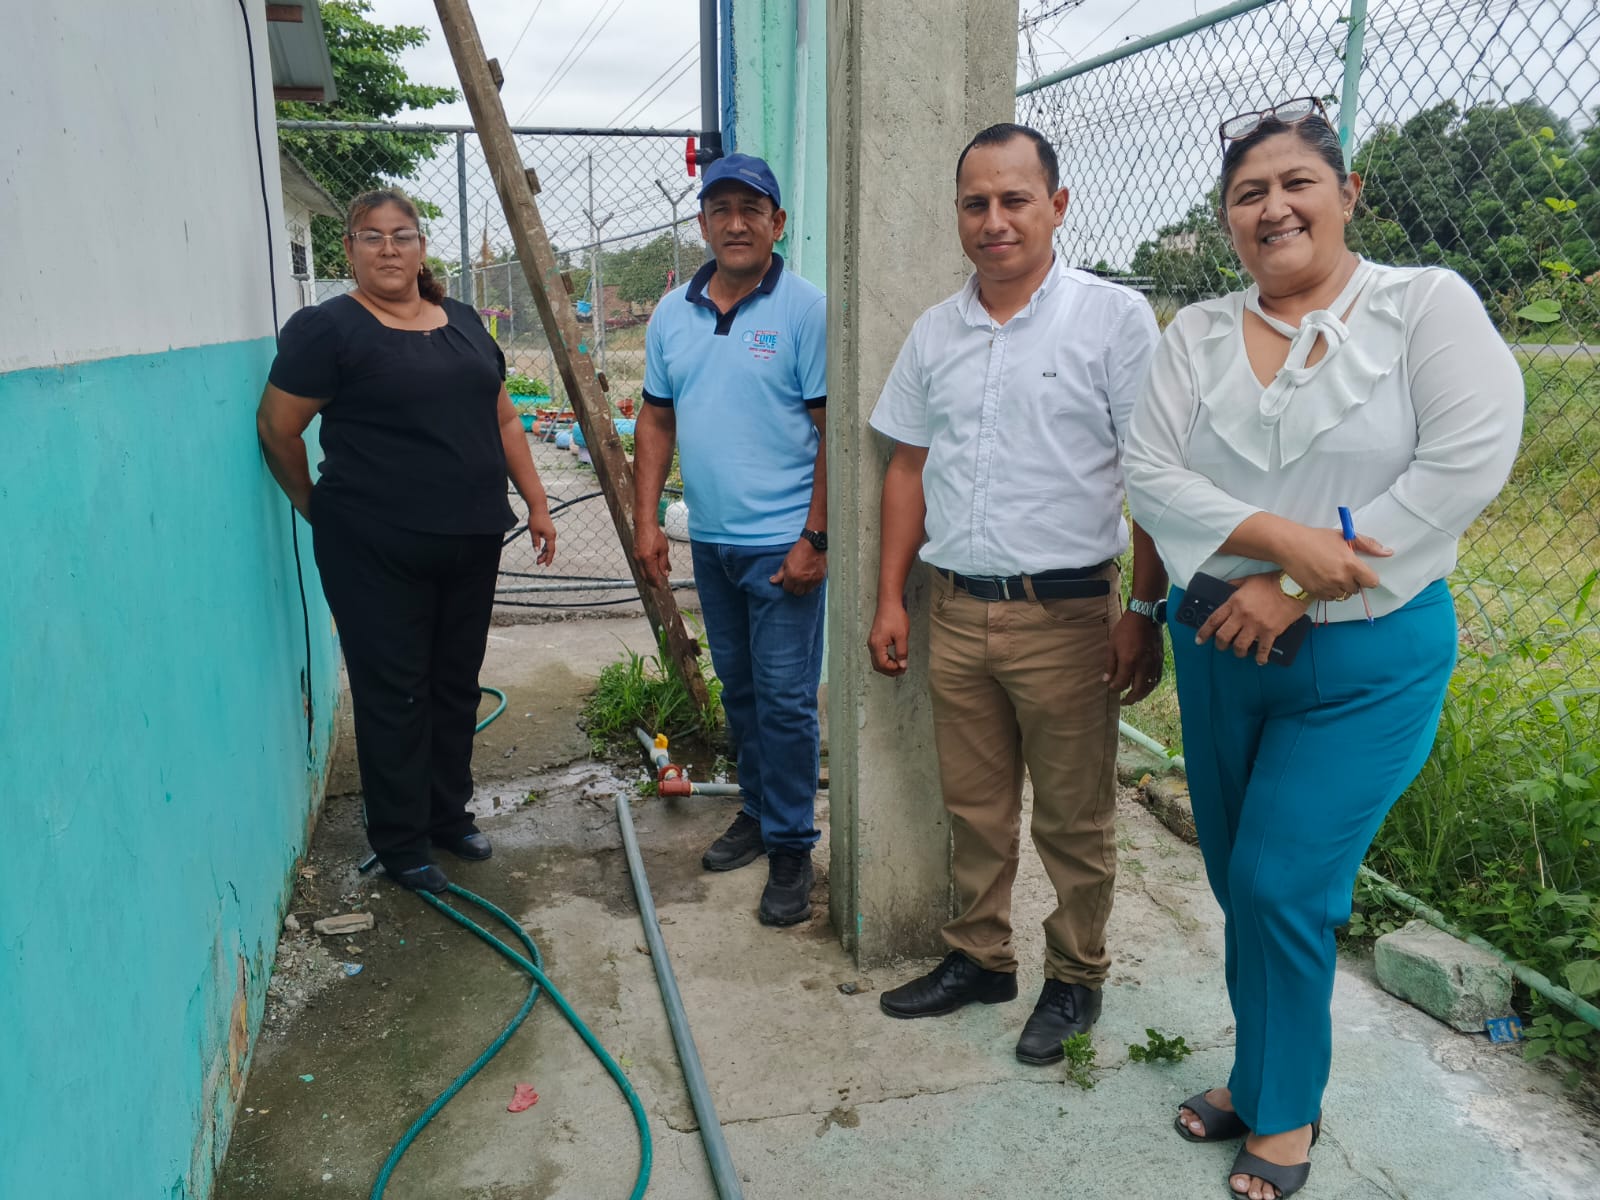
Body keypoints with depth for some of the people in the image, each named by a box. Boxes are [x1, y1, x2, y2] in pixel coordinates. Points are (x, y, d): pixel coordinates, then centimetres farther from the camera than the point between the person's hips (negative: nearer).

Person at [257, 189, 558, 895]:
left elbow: (503, 419, 16)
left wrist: (536, 503, 12)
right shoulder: (327, 329, -7)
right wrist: (318, 507, 6)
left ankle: (449, 814, 31)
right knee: (394, 692, 3)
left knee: (457, 683, 14)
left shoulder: (463, 322, 12)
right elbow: (277, 431, -4)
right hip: (376, 553, -6)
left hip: (470, 541, 6)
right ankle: (401, 841, 18)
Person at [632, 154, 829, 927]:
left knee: (785, 698, -1)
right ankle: (757, 811, 34)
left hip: (782, 543, -6)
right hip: (709, 540, 6)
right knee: (738, 688, 18)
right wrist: (646, 520, 5)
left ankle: (790, 847, 12)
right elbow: (657, 421, 13)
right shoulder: (672, 313, 8)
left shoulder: (804, 311, -9)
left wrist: (815, 540, -16)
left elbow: (836, 430, -12)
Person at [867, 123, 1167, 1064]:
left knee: (1074, 821, 9)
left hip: (1067, 612, -4)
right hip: (957, 612, 5)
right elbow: (909, 467, 13)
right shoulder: (934, 334, 10)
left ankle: (1076, 980, 28)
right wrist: (890, 598, 9)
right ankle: (980, 958, 35)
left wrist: (1146, 612, -12)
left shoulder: (1115, 318, -5)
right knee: (975, 809, 16)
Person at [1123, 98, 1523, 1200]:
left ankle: (1285, 1108, 23)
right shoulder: (1196, 336, 4)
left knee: (1281, 885, -2)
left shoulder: (1428, 304, -5)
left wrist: (1295, 586, -18)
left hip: (1366, 657, -4)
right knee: (1240, 884, 14)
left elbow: (1466, 464, -17)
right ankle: (1266, 1076, 37)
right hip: (1222, 646, 4)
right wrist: (1279, 537, -23)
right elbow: (1152, 476, -6)